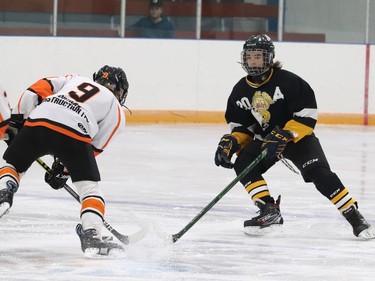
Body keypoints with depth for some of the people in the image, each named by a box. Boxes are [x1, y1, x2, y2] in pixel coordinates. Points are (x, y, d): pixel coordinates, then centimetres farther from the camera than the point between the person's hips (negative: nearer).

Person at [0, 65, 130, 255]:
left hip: (38, 120, 3)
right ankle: (91, 236, -8)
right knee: (89, 187, 10)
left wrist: (18, 119, 21)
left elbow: (37, 89, 19)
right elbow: (94, 148, 21)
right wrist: (64, 169, 28)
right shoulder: (117, 112, 27)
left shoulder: (74, 79, 35)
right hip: (73, 135, -3)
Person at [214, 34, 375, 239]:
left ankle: (355, 217, -18)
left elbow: (308, 113, -20)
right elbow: (240, 126, 9)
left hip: (298, 137, -5)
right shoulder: (241, 91, 0)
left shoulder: (288, 81, -17)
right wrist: (230, 143, -11)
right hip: (265, 140, 5)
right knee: (242, 164, -20)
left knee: (320, 174, -23)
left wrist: (284, 136, -29)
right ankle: (270, 212, -18)